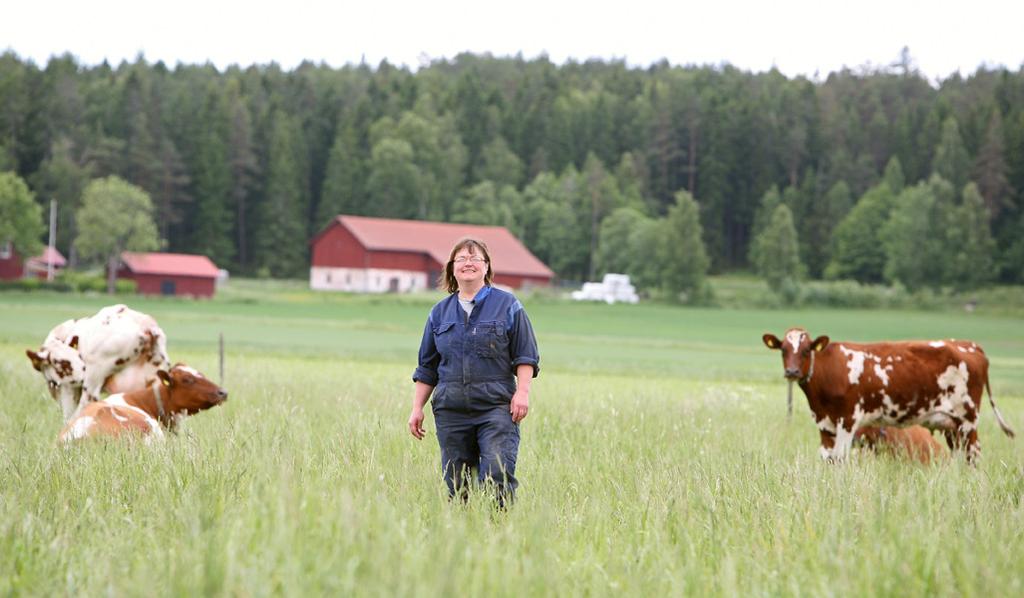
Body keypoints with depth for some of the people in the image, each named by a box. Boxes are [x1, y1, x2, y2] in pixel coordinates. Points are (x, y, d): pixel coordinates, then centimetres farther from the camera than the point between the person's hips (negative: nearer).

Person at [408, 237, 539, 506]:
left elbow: (525, 357, 4)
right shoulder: (440, 312, 15)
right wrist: (417, 408, 14)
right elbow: (427, 368, 19)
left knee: (498, 476, -17)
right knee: (456, 485, 1)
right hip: (451, 410, 4)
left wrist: (522, 392, -8)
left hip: (497, 407, -3)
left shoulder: (507, 306, 5)